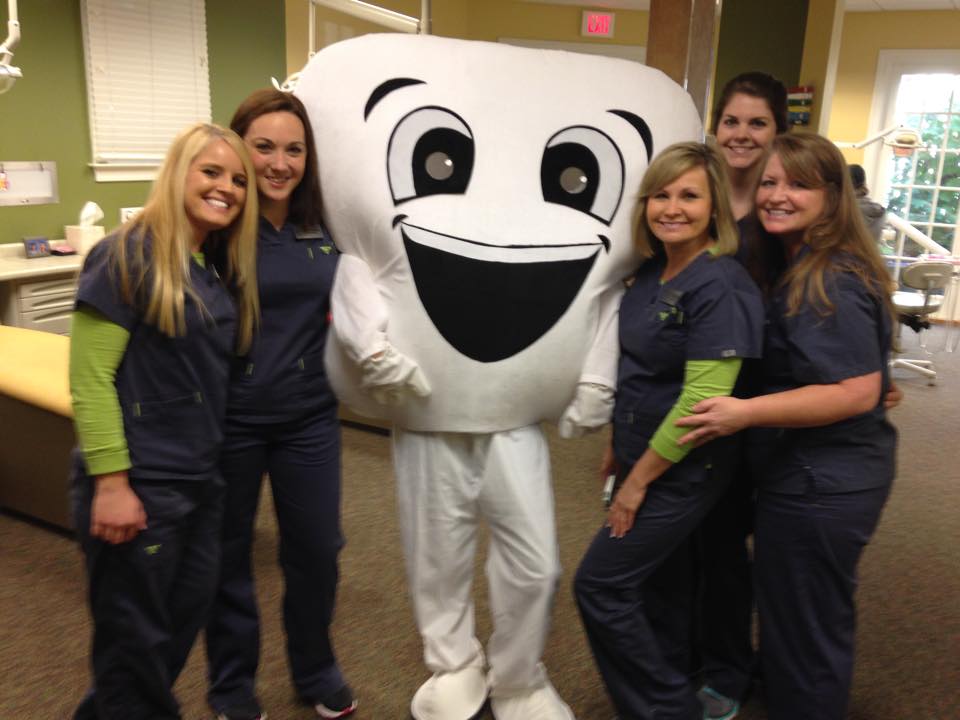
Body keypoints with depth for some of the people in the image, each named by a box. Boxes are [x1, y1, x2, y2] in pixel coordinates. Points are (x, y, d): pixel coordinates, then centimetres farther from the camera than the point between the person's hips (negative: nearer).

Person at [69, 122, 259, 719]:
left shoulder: (223, 269, 9)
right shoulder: (127, 255, -14)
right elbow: (89, 379, -16)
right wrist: (110, 483, -19)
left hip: (201, 479, 8)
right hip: (138, 483, -7)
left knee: (186, 618, 19)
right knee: (136, 639, 9)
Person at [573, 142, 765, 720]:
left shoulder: (719, 287, -22)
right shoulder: (651, 272, 4)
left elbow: (702, 400, -25)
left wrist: (639, 481, -18)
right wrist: (620, 446, 14)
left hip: (683, 472, -8)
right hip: (647, 460, 8)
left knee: (601, 586, -1)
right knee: (660, 580, 20)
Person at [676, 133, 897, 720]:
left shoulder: (830, 284, -23)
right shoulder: (799, 268, 9)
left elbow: (857, 392, -28)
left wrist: (746, 413, -31)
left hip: (821, 484, -11)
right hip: (827, 475, 11)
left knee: (804, 623, 8)